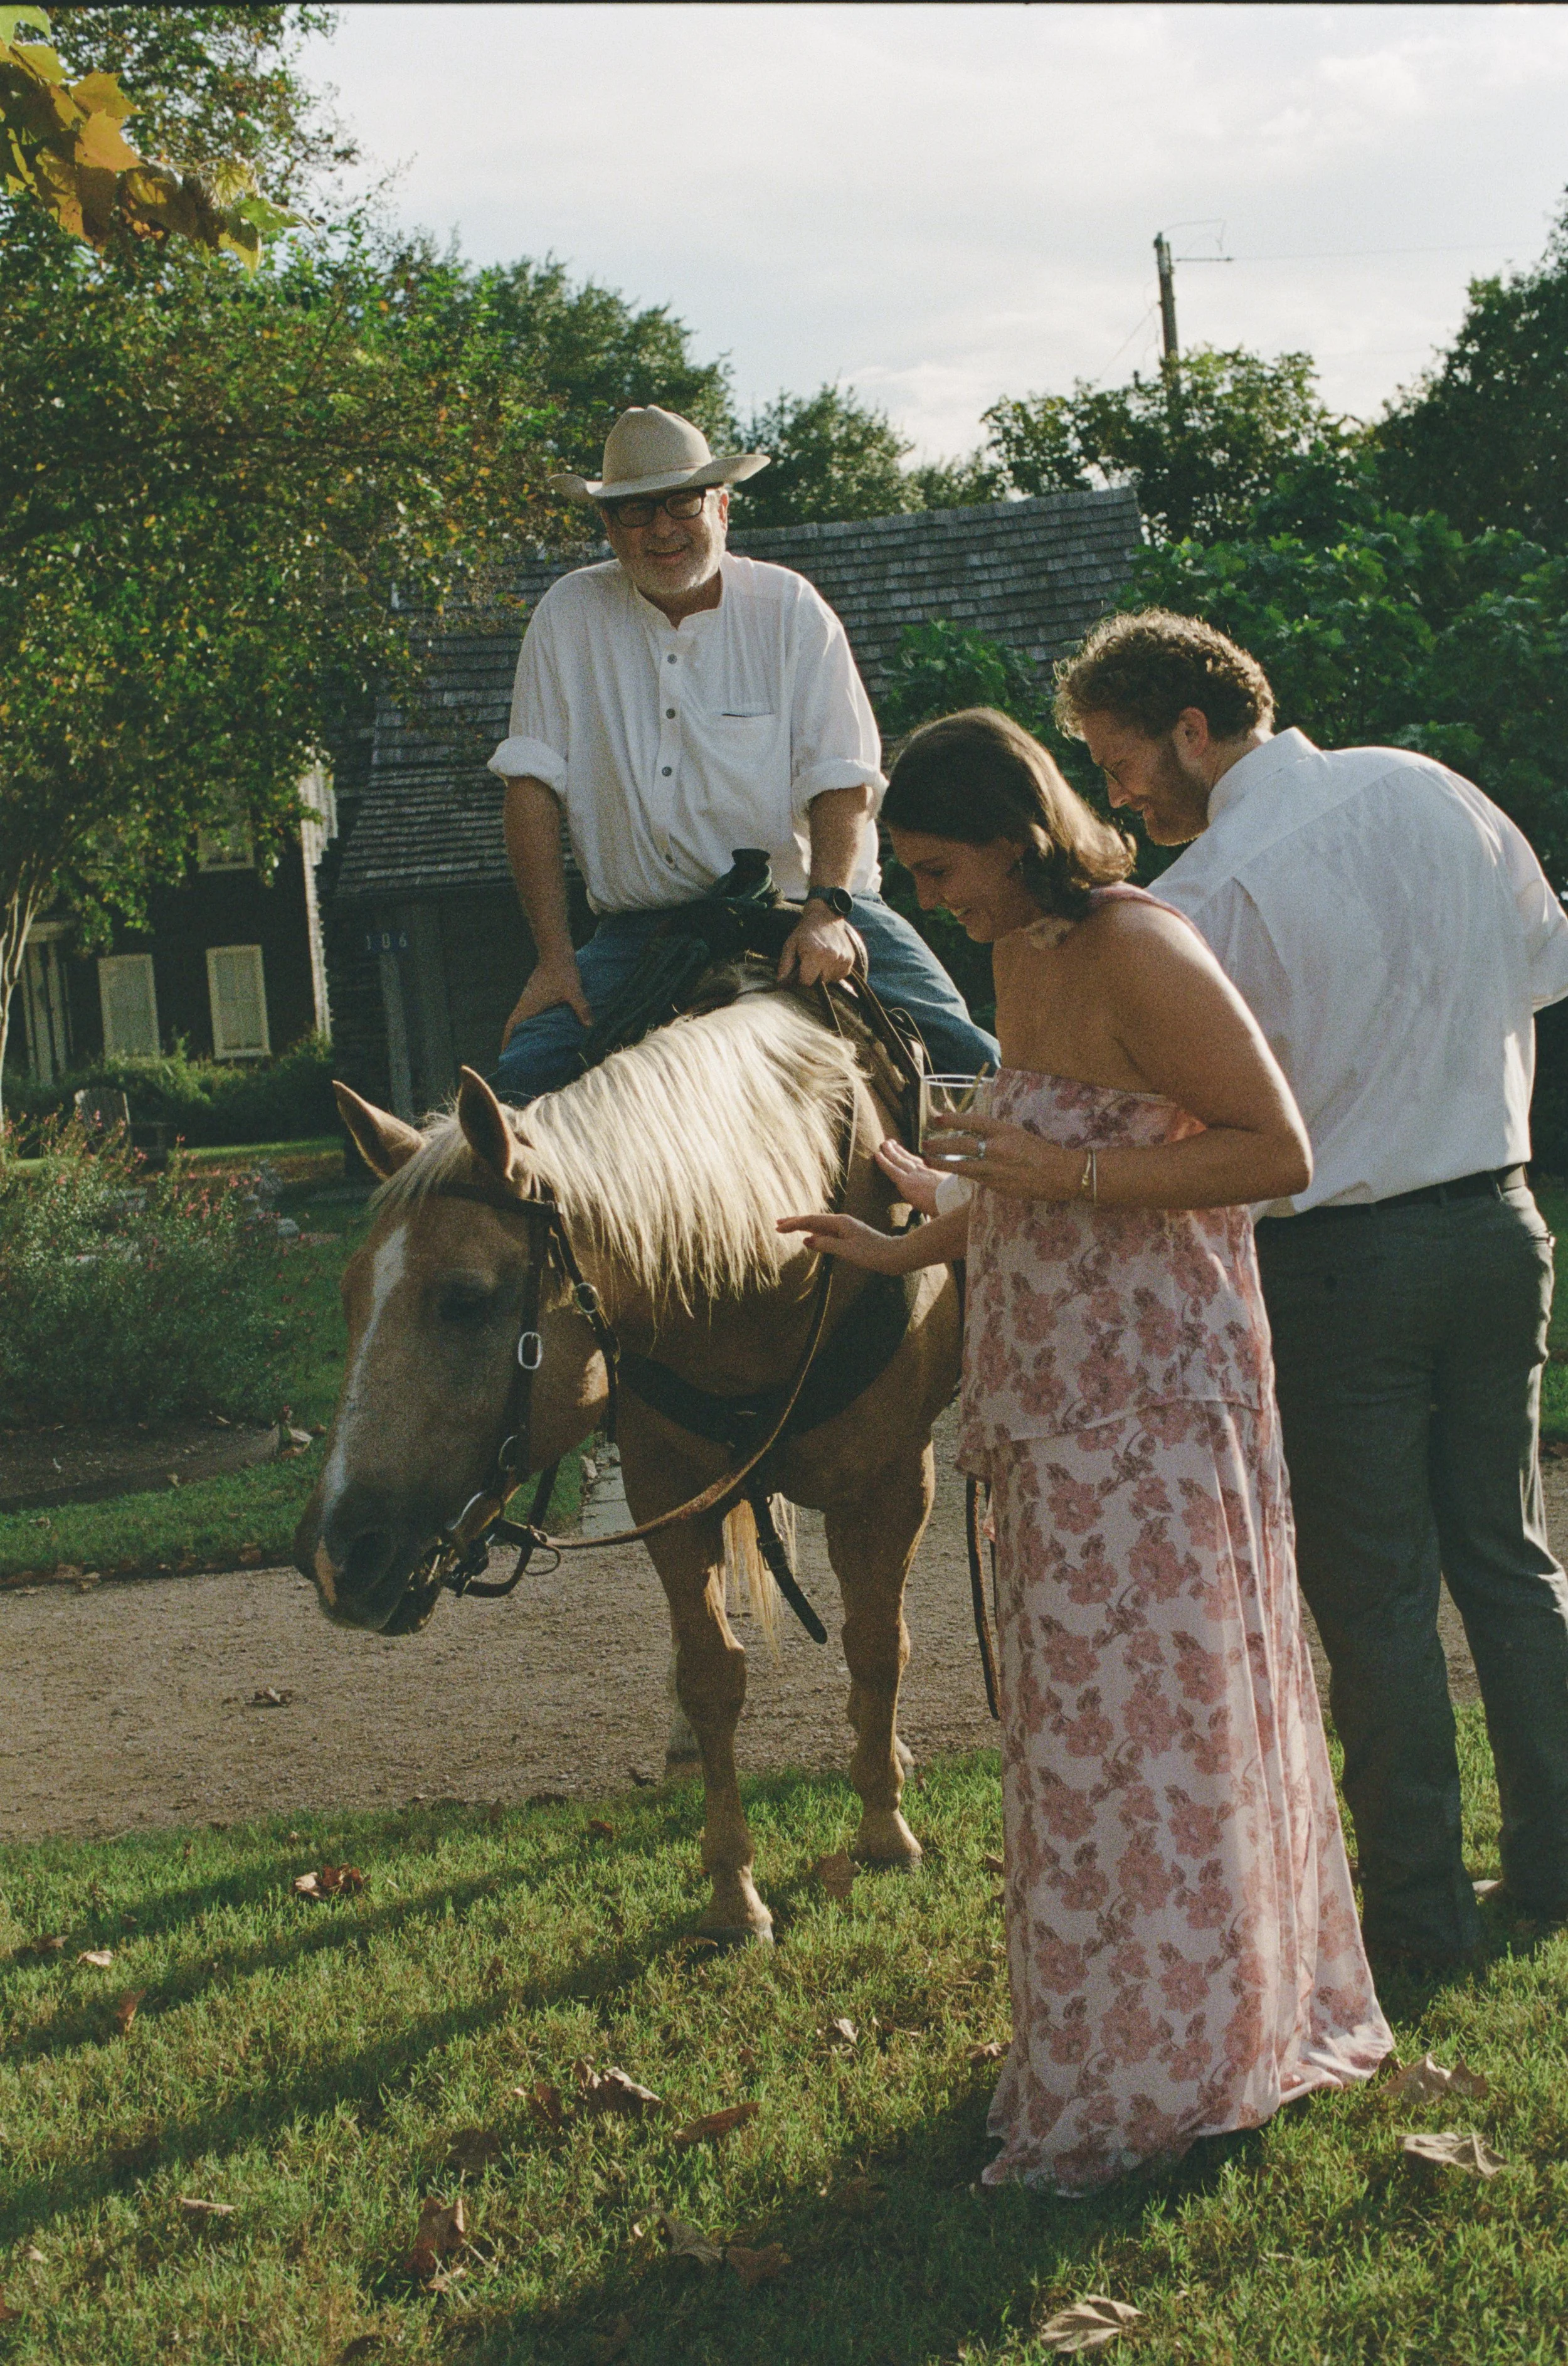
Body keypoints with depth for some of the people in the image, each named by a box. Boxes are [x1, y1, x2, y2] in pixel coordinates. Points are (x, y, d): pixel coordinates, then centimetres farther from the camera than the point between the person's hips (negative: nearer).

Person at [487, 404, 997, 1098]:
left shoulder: (789, 607, 2)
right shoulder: (570, 616, 3)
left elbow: (843, 781, -4)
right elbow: (533, 784, 1)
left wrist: (827, 908, -23)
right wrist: (555, 957, -8)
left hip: (800, 905, 0)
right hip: (639, 929, 1)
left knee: (967, 1058, -19)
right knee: (523, 1077, -21)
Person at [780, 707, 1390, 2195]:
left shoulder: (1141, 956, -19)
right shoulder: (1020, 953, 10)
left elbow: (1277, 1153, -21)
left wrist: (1065, 1176, -24)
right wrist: (914, 1244, 19)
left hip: (1154, 1401, -9)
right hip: (1060, 1402, 9)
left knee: (1147, 1721, 0)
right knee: (1085, 1720, 16)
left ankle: (1162, 2074, 13)